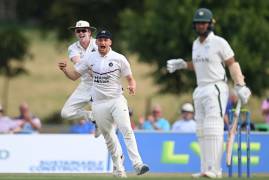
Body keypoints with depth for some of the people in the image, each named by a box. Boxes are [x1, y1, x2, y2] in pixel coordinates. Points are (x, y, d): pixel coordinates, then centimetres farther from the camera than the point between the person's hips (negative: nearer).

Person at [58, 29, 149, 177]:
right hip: (99, 103, 3)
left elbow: (130, 79, 3)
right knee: (108, 137, 7)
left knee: (127, 131, -18)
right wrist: (65, 69, -11)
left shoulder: (119, 59, -2)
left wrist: (132, 87, -20)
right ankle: (118, 167, 20)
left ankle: (137, 164, -24)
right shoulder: (90, 58, 5)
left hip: (117, 100, -3)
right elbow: (74, 75, 10)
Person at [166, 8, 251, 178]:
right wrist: (182, 64, 12)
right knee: (202, 131, 6)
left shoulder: (219, 42, -8)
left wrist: (240, 86, -16)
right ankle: (206, 169, 8)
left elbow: (232, 64, -7)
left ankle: (214, 169, -16)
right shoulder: (196, 44, 14)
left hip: (216, 89, -8)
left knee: (213, 129, -14)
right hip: (200, 90, 8)